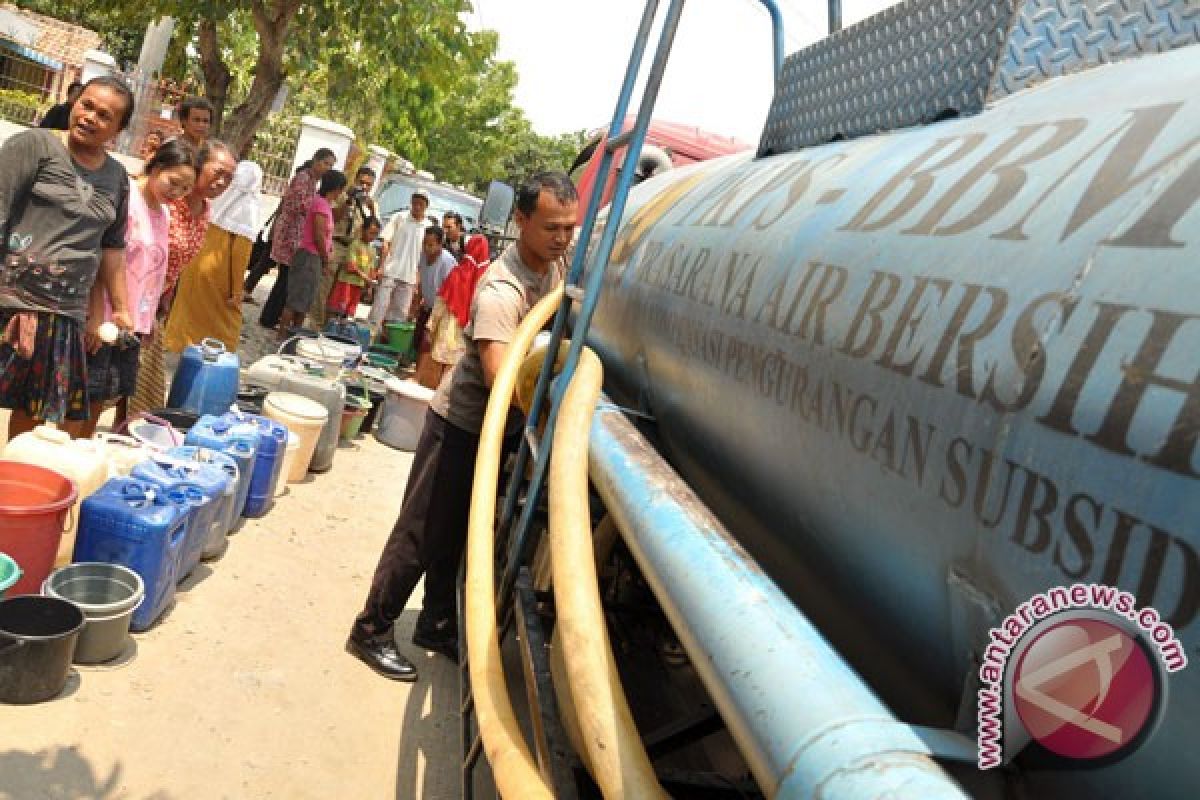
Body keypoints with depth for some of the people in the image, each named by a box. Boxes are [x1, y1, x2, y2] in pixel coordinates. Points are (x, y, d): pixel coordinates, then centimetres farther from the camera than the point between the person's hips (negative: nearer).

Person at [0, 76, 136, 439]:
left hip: (65, 314, 4)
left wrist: (120, 309, 18)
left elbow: (112, 245, 19)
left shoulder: (117, 176, 12)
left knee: (35, 412, 8)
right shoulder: (35, 144, -2)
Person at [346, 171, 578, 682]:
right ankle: (371, 630, 22)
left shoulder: (559, 263, -5)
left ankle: (437, 626, 37)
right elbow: (502, 378, -42)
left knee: (461, 534, 20)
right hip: (462, 425, -7)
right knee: (422, 534, 4)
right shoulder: (501, 291, -31)